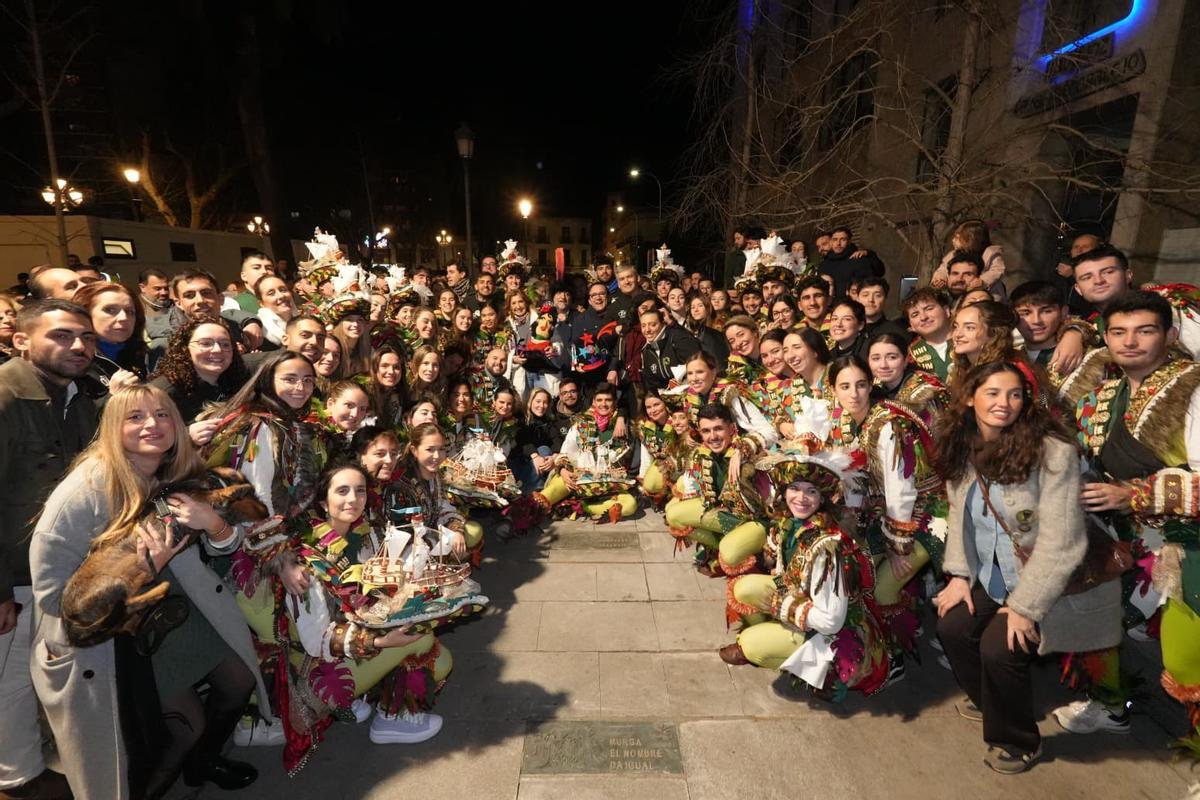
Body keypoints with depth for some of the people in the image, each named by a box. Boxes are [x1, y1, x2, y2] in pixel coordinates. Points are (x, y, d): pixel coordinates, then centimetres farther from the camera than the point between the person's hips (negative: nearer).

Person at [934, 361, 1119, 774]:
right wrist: (959, 575, -1)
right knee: (952, 627, -2)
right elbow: (959, 514, 4)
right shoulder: (963, 446, -5)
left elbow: (1060, 542, -24)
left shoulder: (1053, 450, -24)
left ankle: (1019, 743, 15)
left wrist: (1025, 606, -20)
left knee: (998, 647, -16)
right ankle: (987, 698, 31)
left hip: (1047, 582, -5)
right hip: (991, 575, 6)